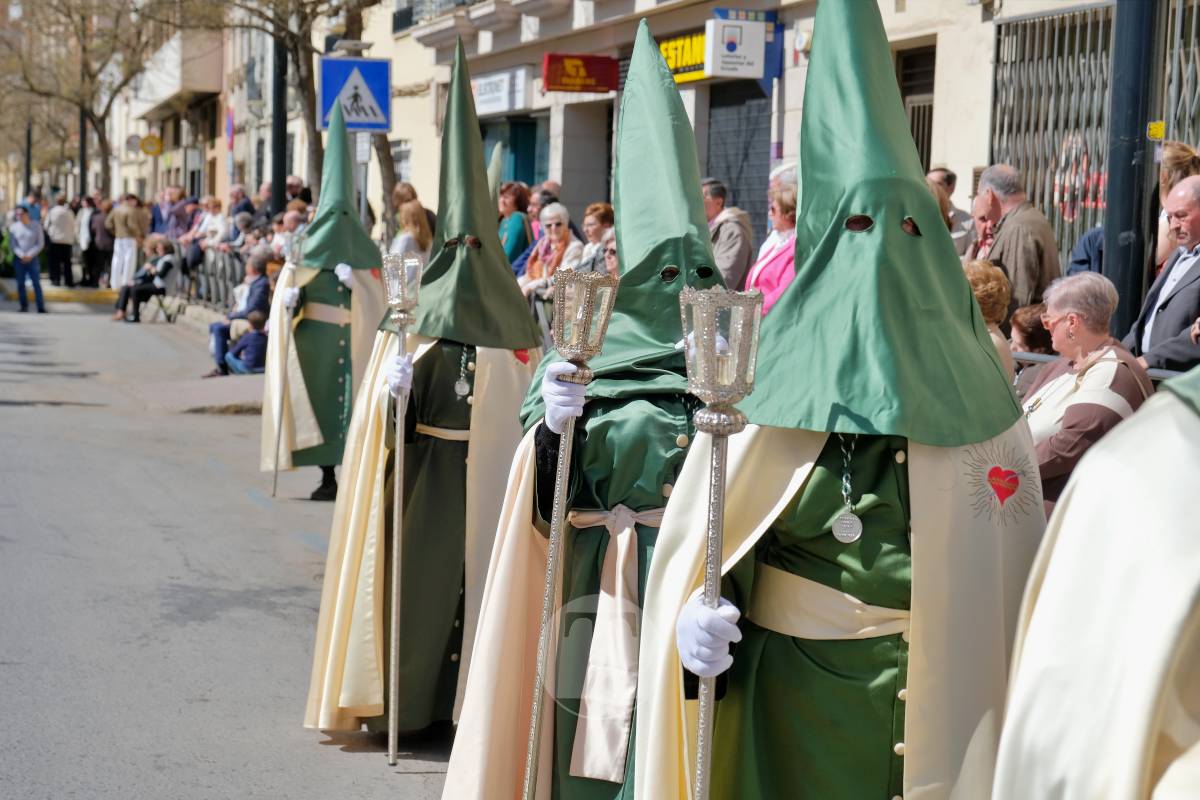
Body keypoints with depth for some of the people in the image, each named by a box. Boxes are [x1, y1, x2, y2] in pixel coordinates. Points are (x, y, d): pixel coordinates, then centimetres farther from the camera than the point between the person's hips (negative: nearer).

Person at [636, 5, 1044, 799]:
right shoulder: (768, 373, -4)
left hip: (931, 688, 0)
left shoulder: (976, 397, -3)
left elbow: (1017, 565, -1)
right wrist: (697, 605, -21)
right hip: (781, 681, 0)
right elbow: (701, 534, -2)